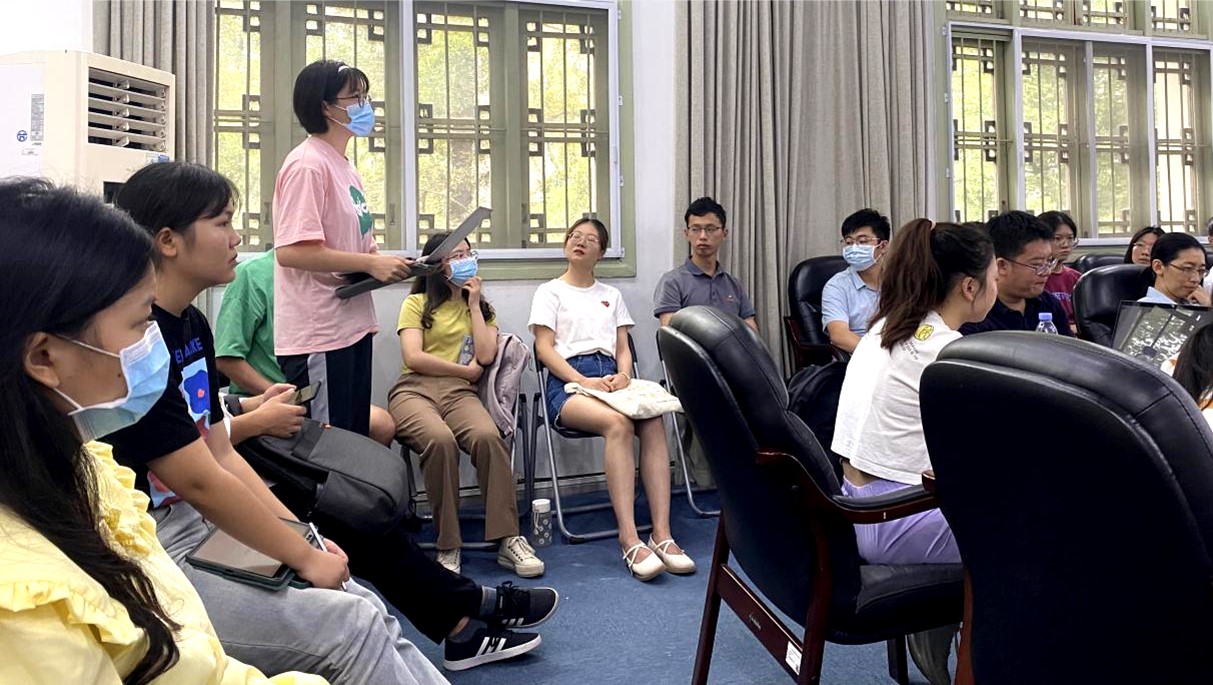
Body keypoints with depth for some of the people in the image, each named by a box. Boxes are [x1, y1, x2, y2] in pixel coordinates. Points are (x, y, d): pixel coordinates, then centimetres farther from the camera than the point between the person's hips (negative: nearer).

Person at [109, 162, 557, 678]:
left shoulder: (190, 326, 8)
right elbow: (201, 482, -22)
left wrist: (304, 538, 3)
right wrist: (305, 555, -13)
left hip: (196, 529, 10)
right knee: (352, 624, -16)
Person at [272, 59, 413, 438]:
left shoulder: (345, 168, 16)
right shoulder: (307, 165, -14)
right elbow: (291, 250, -23)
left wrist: (387, 263, 3)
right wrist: (370, 263, -19)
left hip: (352, 328, 10)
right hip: (319, 337, -10)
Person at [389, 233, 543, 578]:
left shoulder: (482, 307, 25)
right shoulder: (416, 303, 16)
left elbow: (485, 356, 5)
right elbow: (413, 358, 0)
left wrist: (472, 304, 10)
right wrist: (466, 369, 3)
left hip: (459, 393, 2)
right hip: (414, 390, -2)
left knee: (488, 436, -35)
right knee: (440, 439, -38)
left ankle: (508, 540, -33)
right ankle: (448, 547, -29)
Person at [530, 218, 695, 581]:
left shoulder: (611, 295, 28)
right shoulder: (550, 291, 15)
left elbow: (623, 347, 19)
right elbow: (545, 348, 3)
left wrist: (624, 375, -6)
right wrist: (584, 381, -13)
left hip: (611, 378, 4)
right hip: (568, 381, -4)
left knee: (653, 421, -30)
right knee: (618, 423, -36)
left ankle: (662, 534, -35)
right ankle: (630, 539, -40)